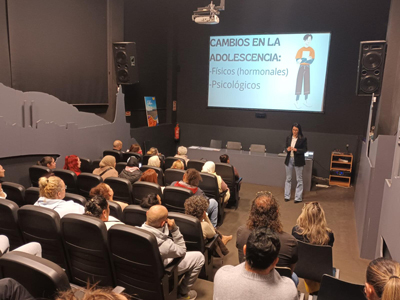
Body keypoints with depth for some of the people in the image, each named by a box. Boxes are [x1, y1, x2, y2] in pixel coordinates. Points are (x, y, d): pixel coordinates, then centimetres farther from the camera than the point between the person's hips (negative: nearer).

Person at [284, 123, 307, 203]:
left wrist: (296, 150, -22)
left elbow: (305, 150, -7)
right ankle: (287, 196, 22)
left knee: (299, 179, 4)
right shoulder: (288, 138, 5)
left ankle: (298, 198, 13)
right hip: (289, 159, 4)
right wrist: (287, 149, -13)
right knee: (288, 178, 11)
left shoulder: (303, 139, -6)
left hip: (298, 161, -4)